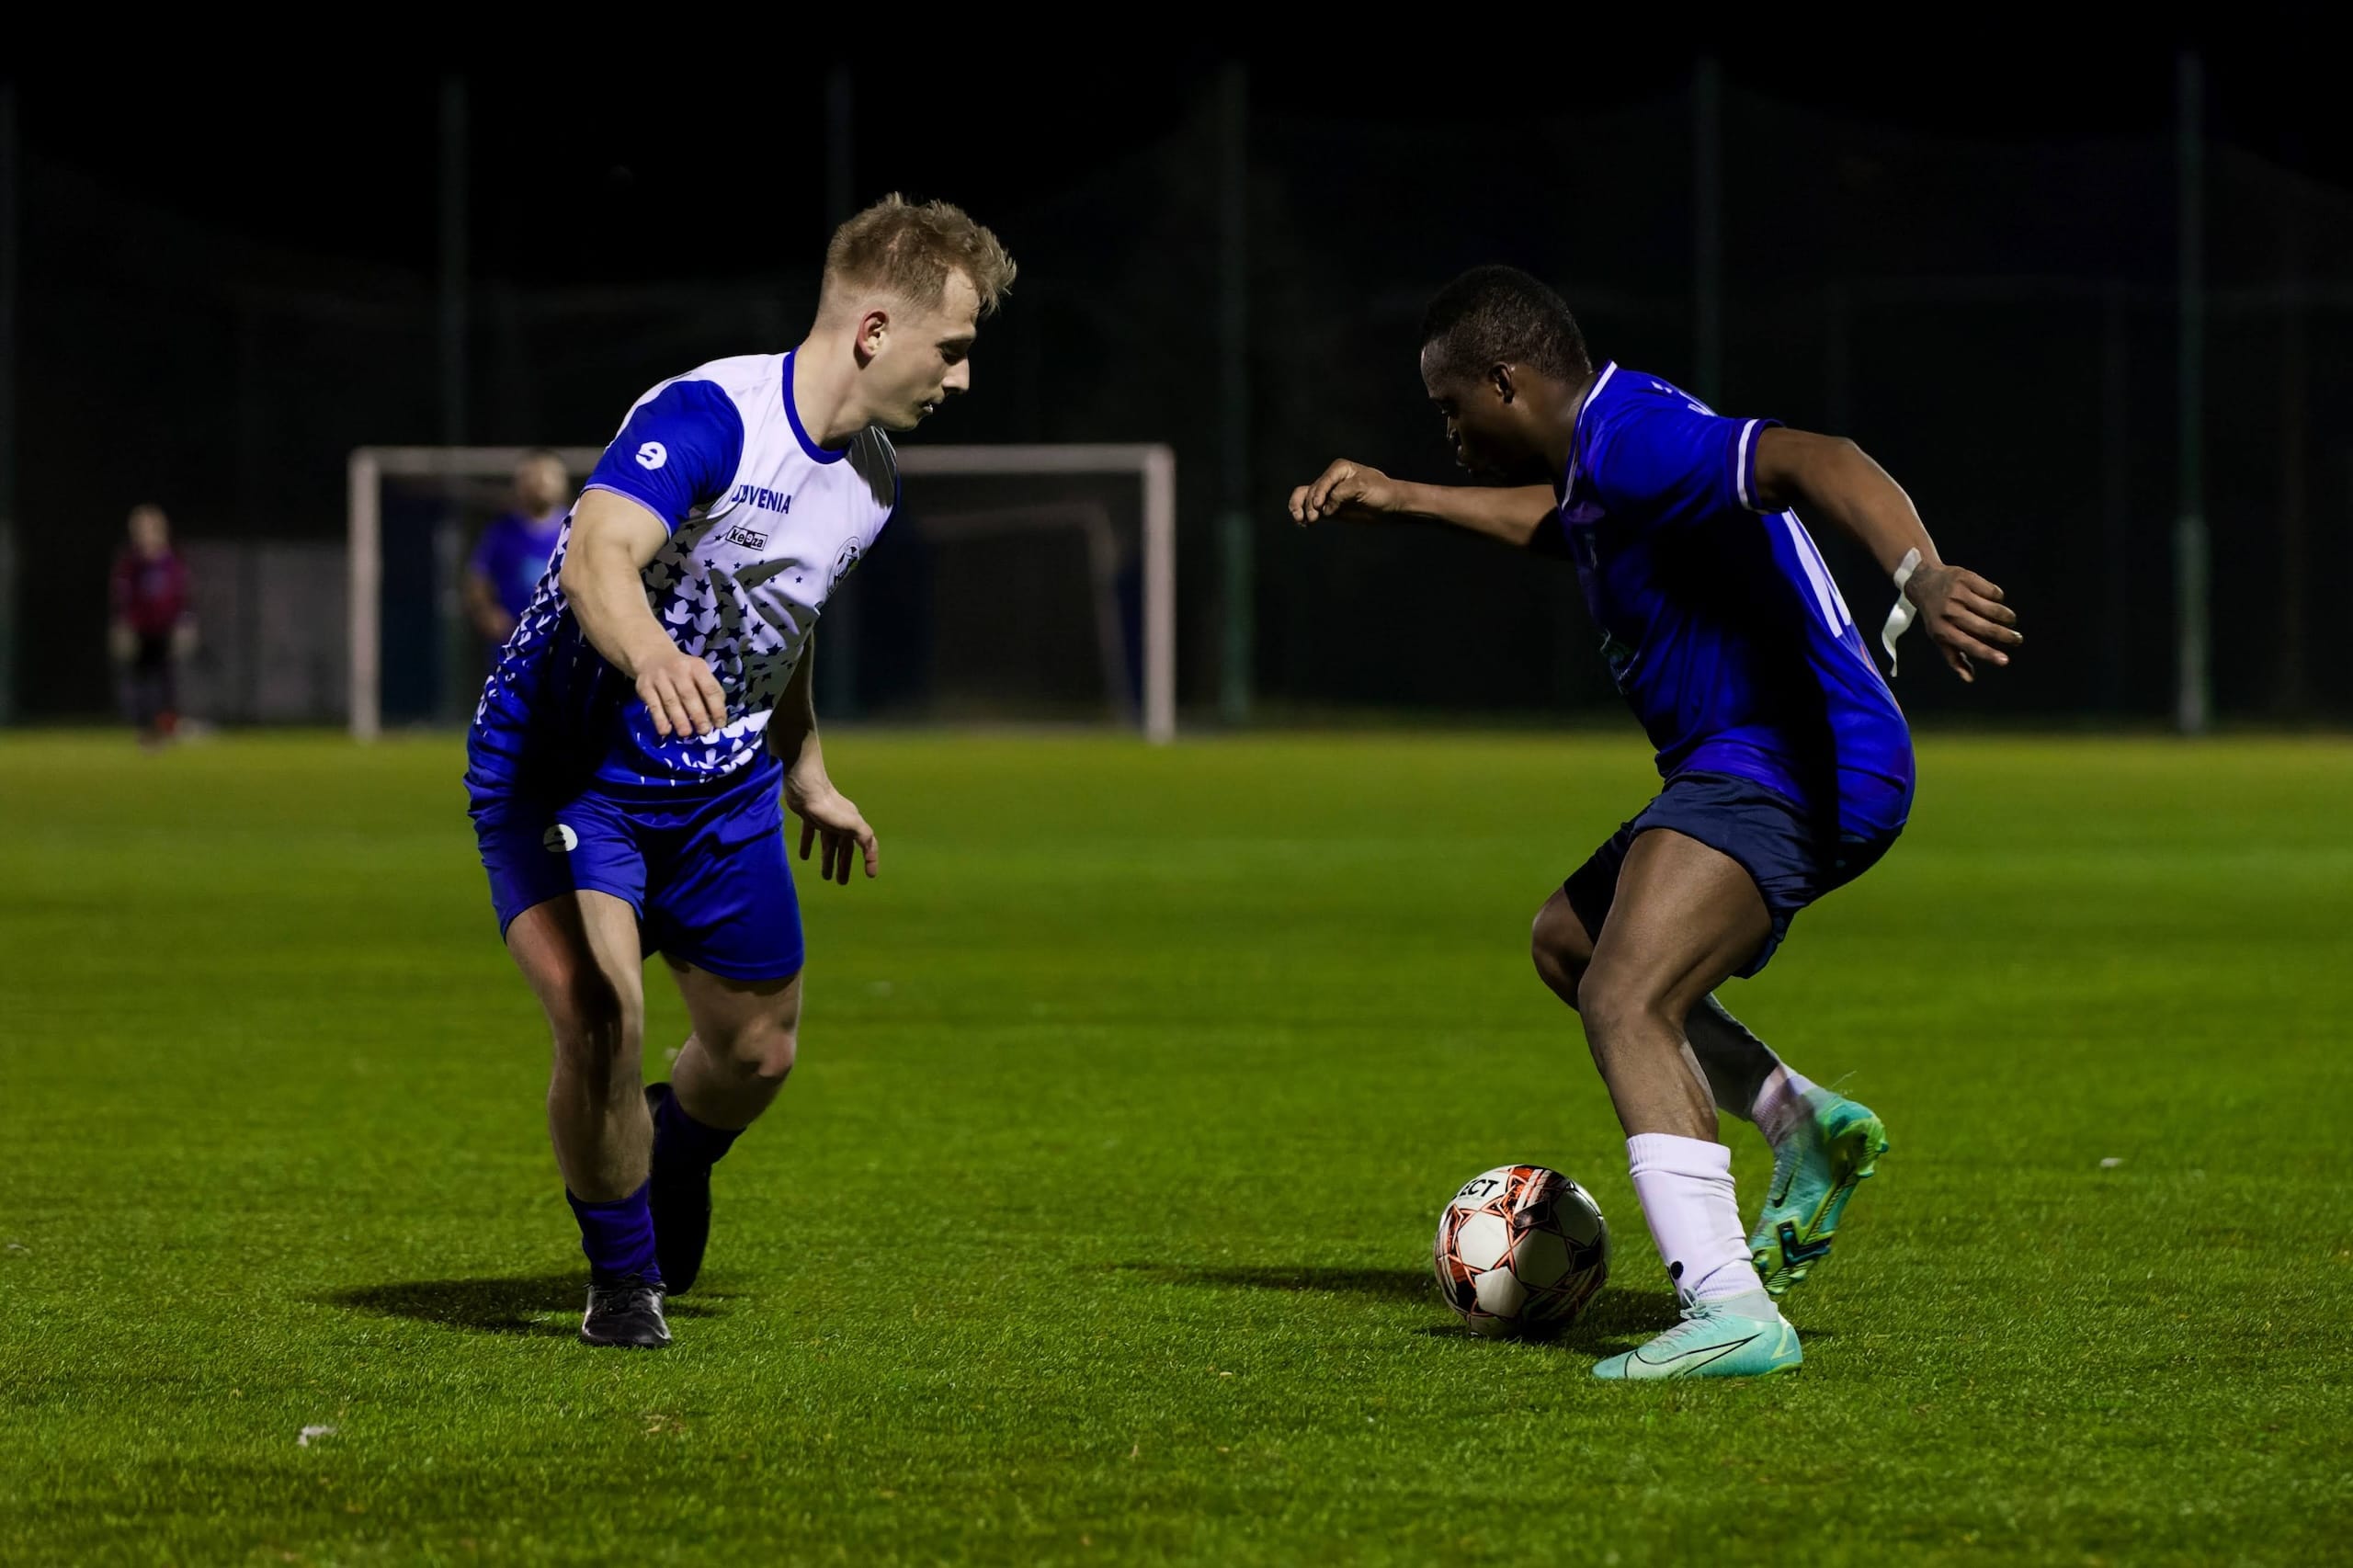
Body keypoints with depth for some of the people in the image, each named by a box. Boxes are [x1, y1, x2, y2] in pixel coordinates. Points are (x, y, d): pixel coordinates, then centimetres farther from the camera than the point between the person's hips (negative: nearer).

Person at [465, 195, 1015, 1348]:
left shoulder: (871, 475, 3)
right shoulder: (708, 417, -25)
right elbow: (595, 555, -41)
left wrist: (805, 774, 30)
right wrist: (652, 657, -62)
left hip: (721, 786, 7)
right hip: (562, 763, -7)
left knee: (758, 1050, 12)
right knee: (598, 1022, -24)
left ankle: (673, 1164, 49)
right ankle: (624, 1277, 1)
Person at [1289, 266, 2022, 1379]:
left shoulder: (1638, 440, -18)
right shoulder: (1598, 459, 15)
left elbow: (1817, 464, -35)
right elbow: (1550, 518, 42)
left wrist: (1920, 579, -51)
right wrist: (1399, 498, 47)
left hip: (1783, 766, -11)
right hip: (1763, 766, 11)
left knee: (1625, 1002, -27)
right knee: (1568, 943, 29)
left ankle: (1730, 1311, -40)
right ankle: (1805, 1127, 25)